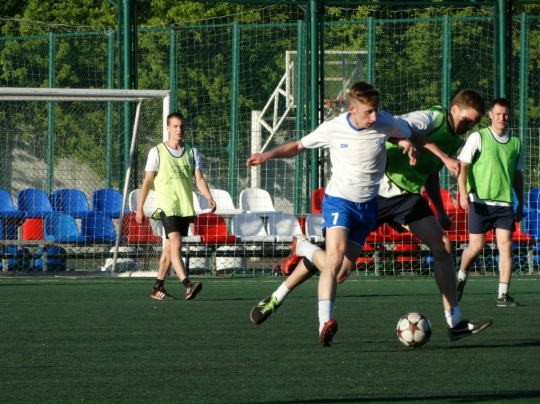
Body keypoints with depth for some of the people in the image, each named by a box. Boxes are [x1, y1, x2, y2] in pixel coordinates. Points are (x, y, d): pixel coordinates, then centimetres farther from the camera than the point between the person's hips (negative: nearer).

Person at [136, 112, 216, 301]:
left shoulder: (192, 152, 11)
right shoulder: (157, 152, 1)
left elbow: (199, 178, 2)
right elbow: (148, 181, 5)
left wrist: (209, 198, -16)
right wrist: (140, 207, 4)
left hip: (185, 207, 5)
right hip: (166, 205, -5)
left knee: (170, 248, 10)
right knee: (176, 243, -20)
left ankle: (158, 288, 20)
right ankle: (187, 285, -33)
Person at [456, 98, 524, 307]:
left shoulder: (515, 143, 12)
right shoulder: (478, 138, -1)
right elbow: (462, 166, -3)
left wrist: (520, 203, 15)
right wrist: (463, 192, -15)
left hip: (505, 203, 3)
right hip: (480, 202, -3)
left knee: (506, 245, -7)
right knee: (476, 246, -2)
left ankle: (503, 294, -7)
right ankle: (461, 277, 27)